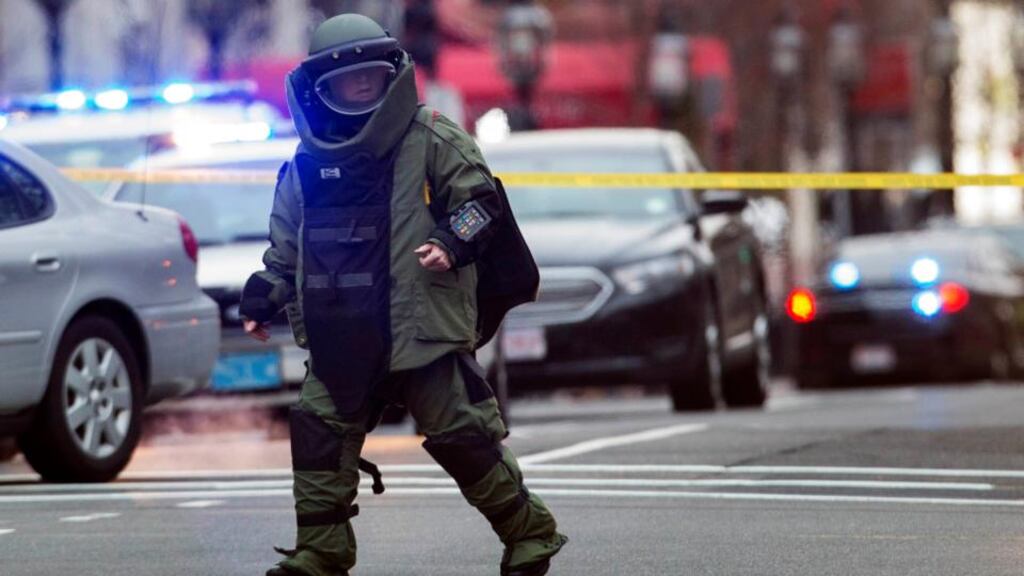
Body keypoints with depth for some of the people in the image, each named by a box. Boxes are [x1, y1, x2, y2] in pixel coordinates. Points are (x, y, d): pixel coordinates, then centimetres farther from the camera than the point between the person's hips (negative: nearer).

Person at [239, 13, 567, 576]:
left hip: (422, 328, -5)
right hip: (341, 339, 5)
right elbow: (286, 245, 20)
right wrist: (267, 295, 8)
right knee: (318, 432, -2)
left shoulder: (431, 139, -2)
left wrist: (454, 241, -21)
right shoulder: (306, 166, 11)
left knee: (463, 438, -3)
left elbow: (479, 197, -3)